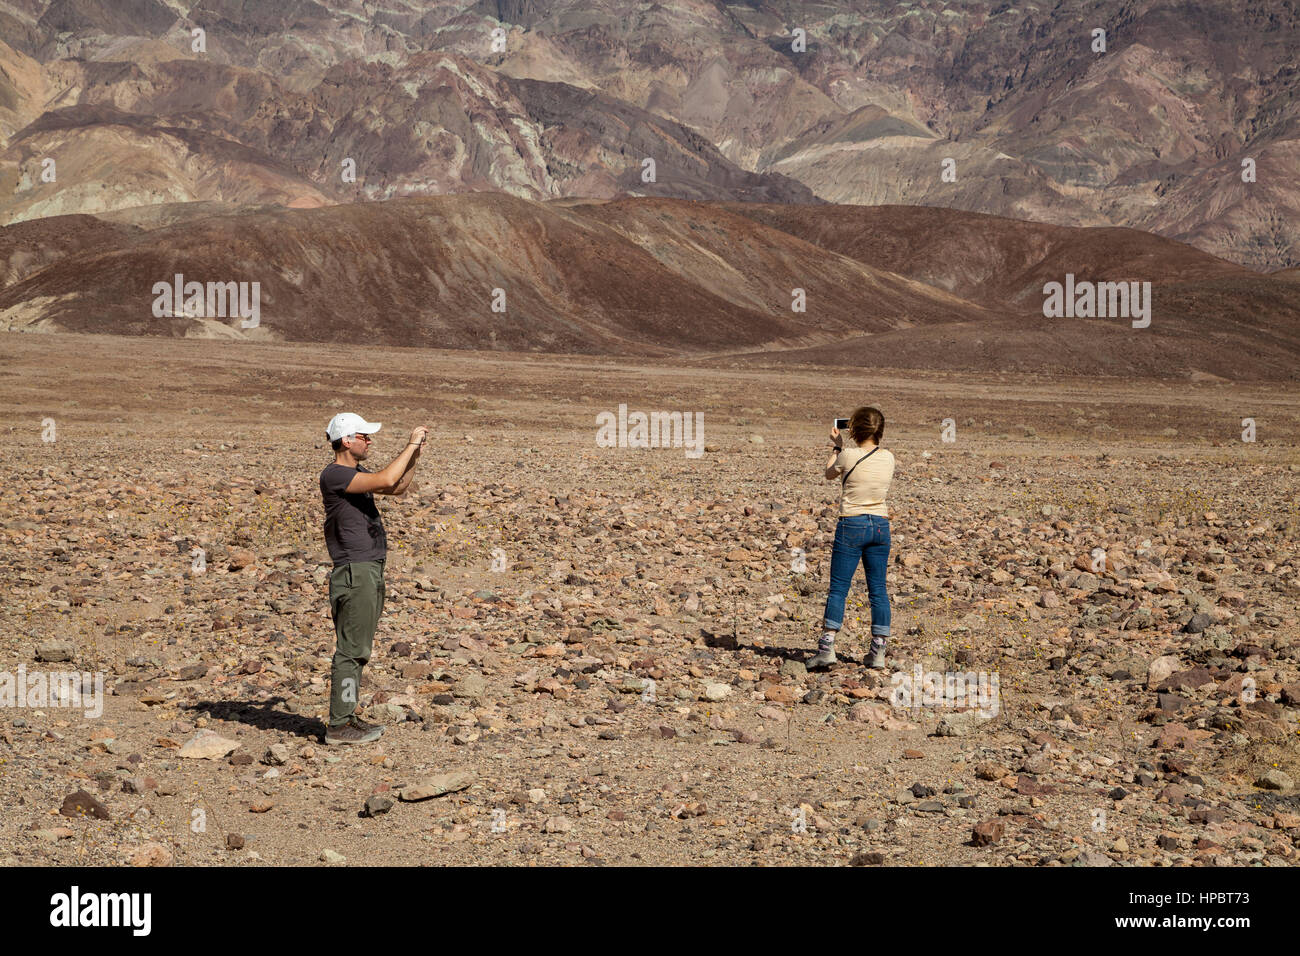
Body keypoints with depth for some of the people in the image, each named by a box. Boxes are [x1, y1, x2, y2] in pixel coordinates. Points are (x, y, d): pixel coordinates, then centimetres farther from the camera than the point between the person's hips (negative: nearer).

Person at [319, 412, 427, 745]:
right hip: (355, 571, -10)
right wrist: (411, 445, -16)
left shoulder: (356, 474, 16)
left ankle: (346, 717, 20)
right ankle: (338, 726, -6)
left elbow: (398, 487, 24)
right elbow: (385, 479, -25)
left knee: (358, 650, 13)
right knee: (350, 650, -8)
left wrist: (415, 453, 12)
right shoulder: (334, 475, -15)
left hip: (371, 571, 10)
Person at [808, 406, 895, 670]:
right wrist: (841, 448, 26)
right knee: (878, 589, 8)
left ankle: (827, 647, -5)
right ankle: (878, 652, 8)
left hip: (852, 525, -4)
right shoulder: (888, 458, 1)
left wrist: (837, 446, 20)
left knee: (838, 588, -1)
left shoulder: (848, 456, -11)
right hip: (880, 525, 4)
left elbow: (829, 474, 9)